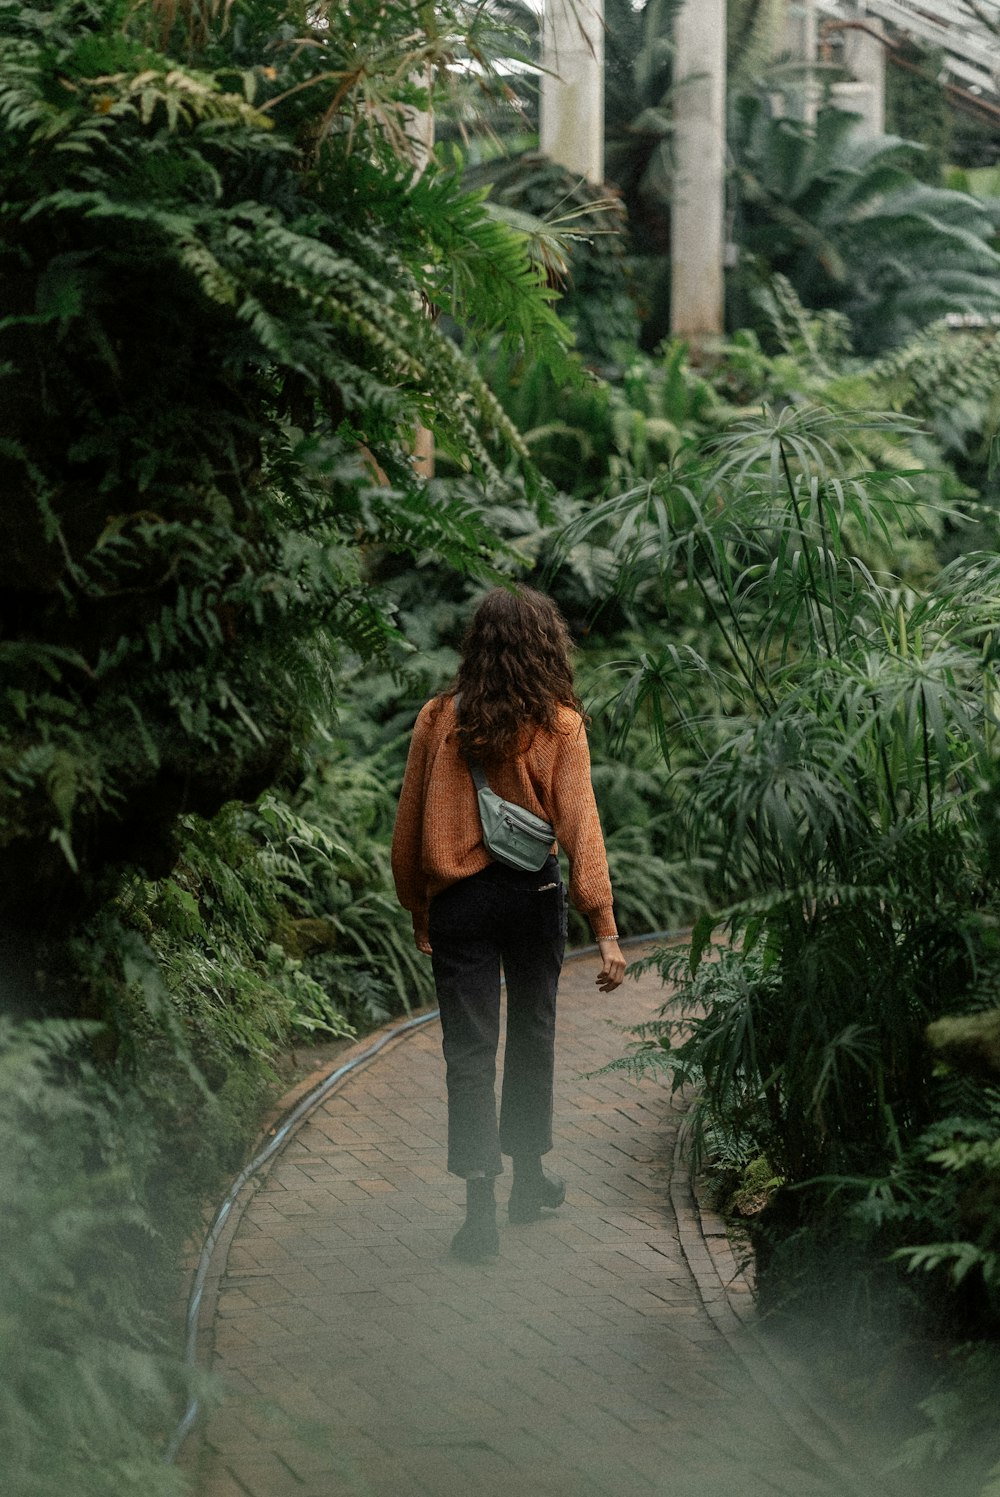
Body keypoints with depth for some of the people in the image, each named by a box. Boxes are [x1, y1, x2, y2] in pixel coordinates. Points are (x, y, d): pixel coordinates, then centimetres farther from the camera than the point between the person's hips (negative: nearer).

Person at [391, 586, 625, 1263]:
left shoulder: (438, 719, -3)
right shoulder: (559, 724, -8)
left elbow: (409, 825, 3)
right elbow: (579, 825, -11)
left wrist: (417, 909, 16)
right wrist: (606, 931, -10)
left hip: (456, 897, 0)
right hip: (533, 894, 0)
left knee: (470, 1049, 1)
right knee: (532, 1034, 18)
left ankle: (481, 1207, -8)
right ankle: (530, 1179, 31)